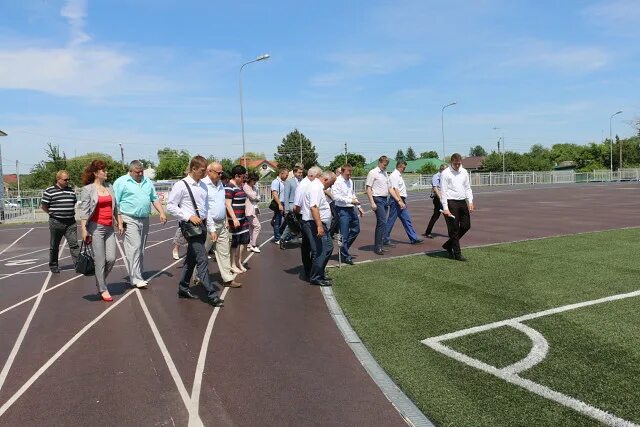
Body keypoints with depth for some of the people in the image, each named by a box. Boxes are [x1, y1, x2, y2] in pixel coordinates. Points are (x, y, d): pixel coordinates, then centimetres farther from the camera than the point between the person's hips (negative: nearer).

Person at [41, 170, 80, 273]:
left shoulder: (71, 190, 10)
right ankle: (53, 266, 23)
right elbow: (44, 206, -1)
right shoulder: (49, 191, -4)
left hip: (70, 222, 3)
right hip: (56, 222, -3)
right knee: (54, 246, 10)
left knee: (74, 244, -4)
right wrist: (53, 214, 1)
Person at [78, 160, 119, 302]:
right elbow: (83, 210, -8)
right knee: (100, 260, -1)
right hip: (96, 227, -5)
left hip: (109, 227, 5)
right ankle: (103, 290, 11)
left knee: (111, 258, 0)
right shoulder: (88, 189, -4)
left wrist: (119, 223, 17)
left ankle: (100, 281, 24)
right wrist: (84, 229, -13)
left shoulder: (109, 186, 13)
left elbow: (115, 207, 18)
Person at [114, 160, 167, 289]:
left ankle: (138, 275, 18)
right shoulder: (121, 182, -3)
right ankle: (136, 279, -10)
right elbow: (115, 203, -7)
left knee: (141, 249, 10)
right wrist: (119, 220, -14)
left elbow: (155, 199, 19)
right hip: (130, 220, -6)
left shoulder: (147, 182, 16)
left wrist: (162, 212, 6)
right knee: (134, 248, -12)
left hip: (144, 220, 6)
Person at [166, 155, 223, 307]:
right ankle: (212, 294, -8)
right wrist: (189, 216, -17)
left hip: (202, 225, 7)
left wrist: (211, 228, 15)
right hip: (190, 226, -7)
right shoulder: (181, 185, -9)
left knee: (191, 258, 16)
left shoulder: (203, 186, 13)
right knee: (202, 259, -11)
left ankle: (183, 288, 30)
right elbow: (170, 206, -10)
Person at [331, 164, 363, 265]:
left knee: (356, 230, 16)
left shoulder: (350, 181, 13)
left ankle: (344, 249, 31)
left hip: (351, 209, 8)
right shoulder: (337, 182, -12)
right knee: (344, 234, -3)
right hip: (342, 210, -8)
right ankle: (345, 256, 11)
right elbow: (336, 196, -21)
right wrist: (350, 201, -21)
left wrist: (359, 207, 19)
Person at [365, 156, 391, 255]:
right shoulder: (373, 173, -6)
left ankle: (377, 246, 16)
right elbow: (368, 189, -10)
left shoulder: (385, 173, 18)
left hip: (385, 199, 8)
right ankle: (378, 247, -9)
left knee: (381, 223, 10)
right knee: (382, 222, -14)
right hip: (378, 199, -8)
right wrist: (372, 203, -17)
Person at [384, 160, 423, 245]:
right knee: (391, 221, -2)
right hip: (396, 200, -10)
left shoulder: (399, 175, 18)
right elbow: (395, 190, -19)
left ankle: (414, 238, 11)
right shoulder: (394, 175, -13)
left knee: (407, 220, 8)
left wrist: (403, 201, 13)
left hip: (401, 201, 10)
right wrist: (400, 201, -21)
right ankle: (385, 239, 8)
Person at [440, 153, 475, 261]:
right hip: (451, 203, -6)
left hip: (462, 202, 7)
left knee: (466, 226, 8)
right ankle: (457, 254, 8)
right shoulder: (445, 173, -7)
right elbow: (443, 191, -10)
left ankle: (448, 245, 24)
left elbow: (468, 187, 16)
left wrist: (470, 201, 3)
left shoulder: (464, 172, 11)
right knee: (454, 229, -1)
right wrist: (445, 208, -16)